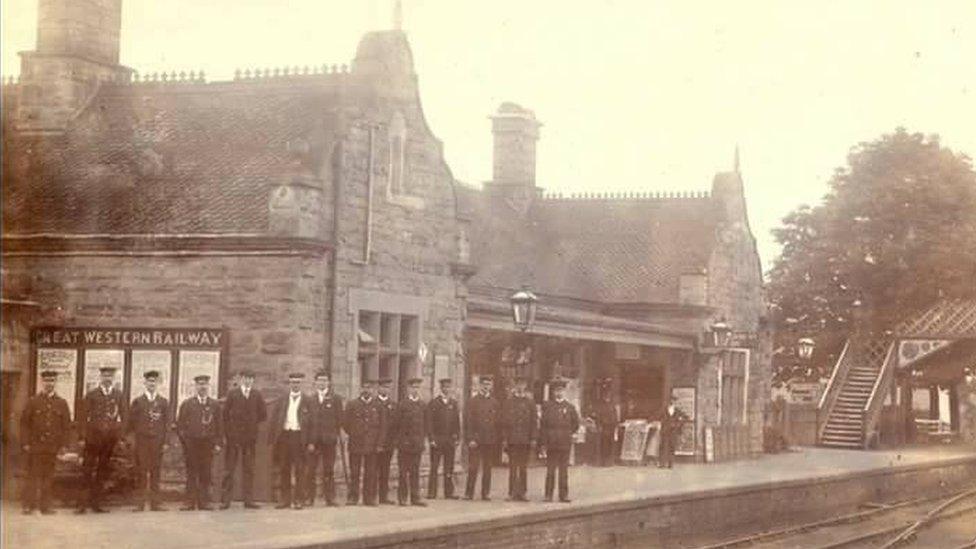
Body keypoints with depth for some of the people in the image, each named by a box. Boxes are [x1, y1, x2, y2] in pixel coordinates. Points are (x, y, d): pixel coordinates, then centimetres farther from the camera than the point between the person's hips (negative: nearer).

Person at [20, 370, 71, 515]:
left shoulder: (61, 403, 9)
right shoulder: (33, 401, 4)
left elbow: (66, 425, 10)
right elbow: (24, 423, 3)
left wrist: (62, 444, 3)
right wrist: (25, 443, -4)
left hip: (52, 447, 2)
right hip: (35, 446, -2)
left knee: (48, 477, 4)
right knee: (33, 476, -2)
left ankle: (45, 506, 8)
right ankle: (28, 505, 1)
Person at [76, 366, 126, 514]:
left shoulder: (119, 395, 8)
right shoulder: (91, 395, 3)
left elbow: (123, 416, 10)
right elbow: (83, 415, 3)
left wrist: (118, 432, 0)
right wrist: (87, 432, -5)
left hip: (110, 437, 2)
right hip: (93, 436, -2)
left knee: (103, 470, 7)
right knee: (88, 469, -4)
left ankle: (95, 502, 13)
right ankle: (84, 503, -1)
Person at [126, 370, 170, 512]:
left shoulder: (163, 402, 9)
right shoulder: (138, 401, 6)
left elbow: (166, 423, 8)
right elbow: (131, 422, 6)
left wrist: (165, 442, 1)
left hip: (157, 441, 1)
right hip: (142, 440, -1)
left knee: (155, 472, 2)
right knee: (141, 472, -2)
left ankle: (155, 503, 6)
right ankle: (140, 503, 0)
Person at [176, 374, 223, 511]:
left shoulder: (215, 405, 10)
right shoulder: (187, 404, 7)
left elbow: (219, 425, 10)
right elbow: (180, 423, 7)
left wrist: (217, 443, 3)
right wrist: (184, 438, -2)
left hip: (208, 443, 1)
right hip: (191, 443, -1)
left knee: (206, 474, 0)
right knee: (191, 474, -1)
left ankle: (204, 502, 4)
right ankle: (190, 502, 0)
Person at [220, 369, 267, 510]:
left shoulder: (257, 395, 8)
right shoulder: (232, 393, 3)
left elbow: (263, 414, 11)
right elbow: (225, 414, 2)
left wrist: (252, 424, 4)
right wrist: (226, 432, -3)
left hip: (250, 436, 2)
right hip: (233, 436, -2)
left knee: (249, 469, 4)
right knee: (229, 468, -1)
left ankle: (248, 500, 7)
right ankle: (225, 500, 1)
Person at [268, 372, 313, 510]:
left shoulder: (307, 402, 6)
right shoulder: (281, 401, 13)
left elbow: (311, 423, 3)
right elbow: (273, 421, 10)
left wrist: (311, 442, -6)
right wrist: (272, 440, 1)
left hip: (299, 437, -2)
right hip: (283, 436, 2)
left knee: (299, 471, -3)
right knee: (283, 471, 4)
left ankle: (298, 500, 2)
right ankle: (284, 499, 9)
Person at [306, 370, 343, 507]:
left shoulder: (335, 399, 7)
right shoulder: (310, 399, 11)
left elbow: (339, 419, 6)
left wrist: (335, 435, -1)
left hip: (329, 439, -1)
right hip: (313, 439, 1)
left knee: (328, 470, 1)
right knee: (310, 470, -3)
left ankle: (330, 498, 5)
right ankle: (309, 497, 1)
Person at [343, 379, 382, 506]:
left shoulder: (377, 406, 9)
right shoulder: (352, 405, 4)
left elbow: (381, 425, 10)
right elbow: (345, 424, 6)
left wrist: (378, 442, 4)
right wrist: (353, 435, 1)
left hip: (372, 445, 1)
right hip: (355, 445, -1)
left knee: (370, 473, 2)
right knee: (354, 473, 0)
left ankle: (369, 498, 7)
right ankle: (352, 497, 5)